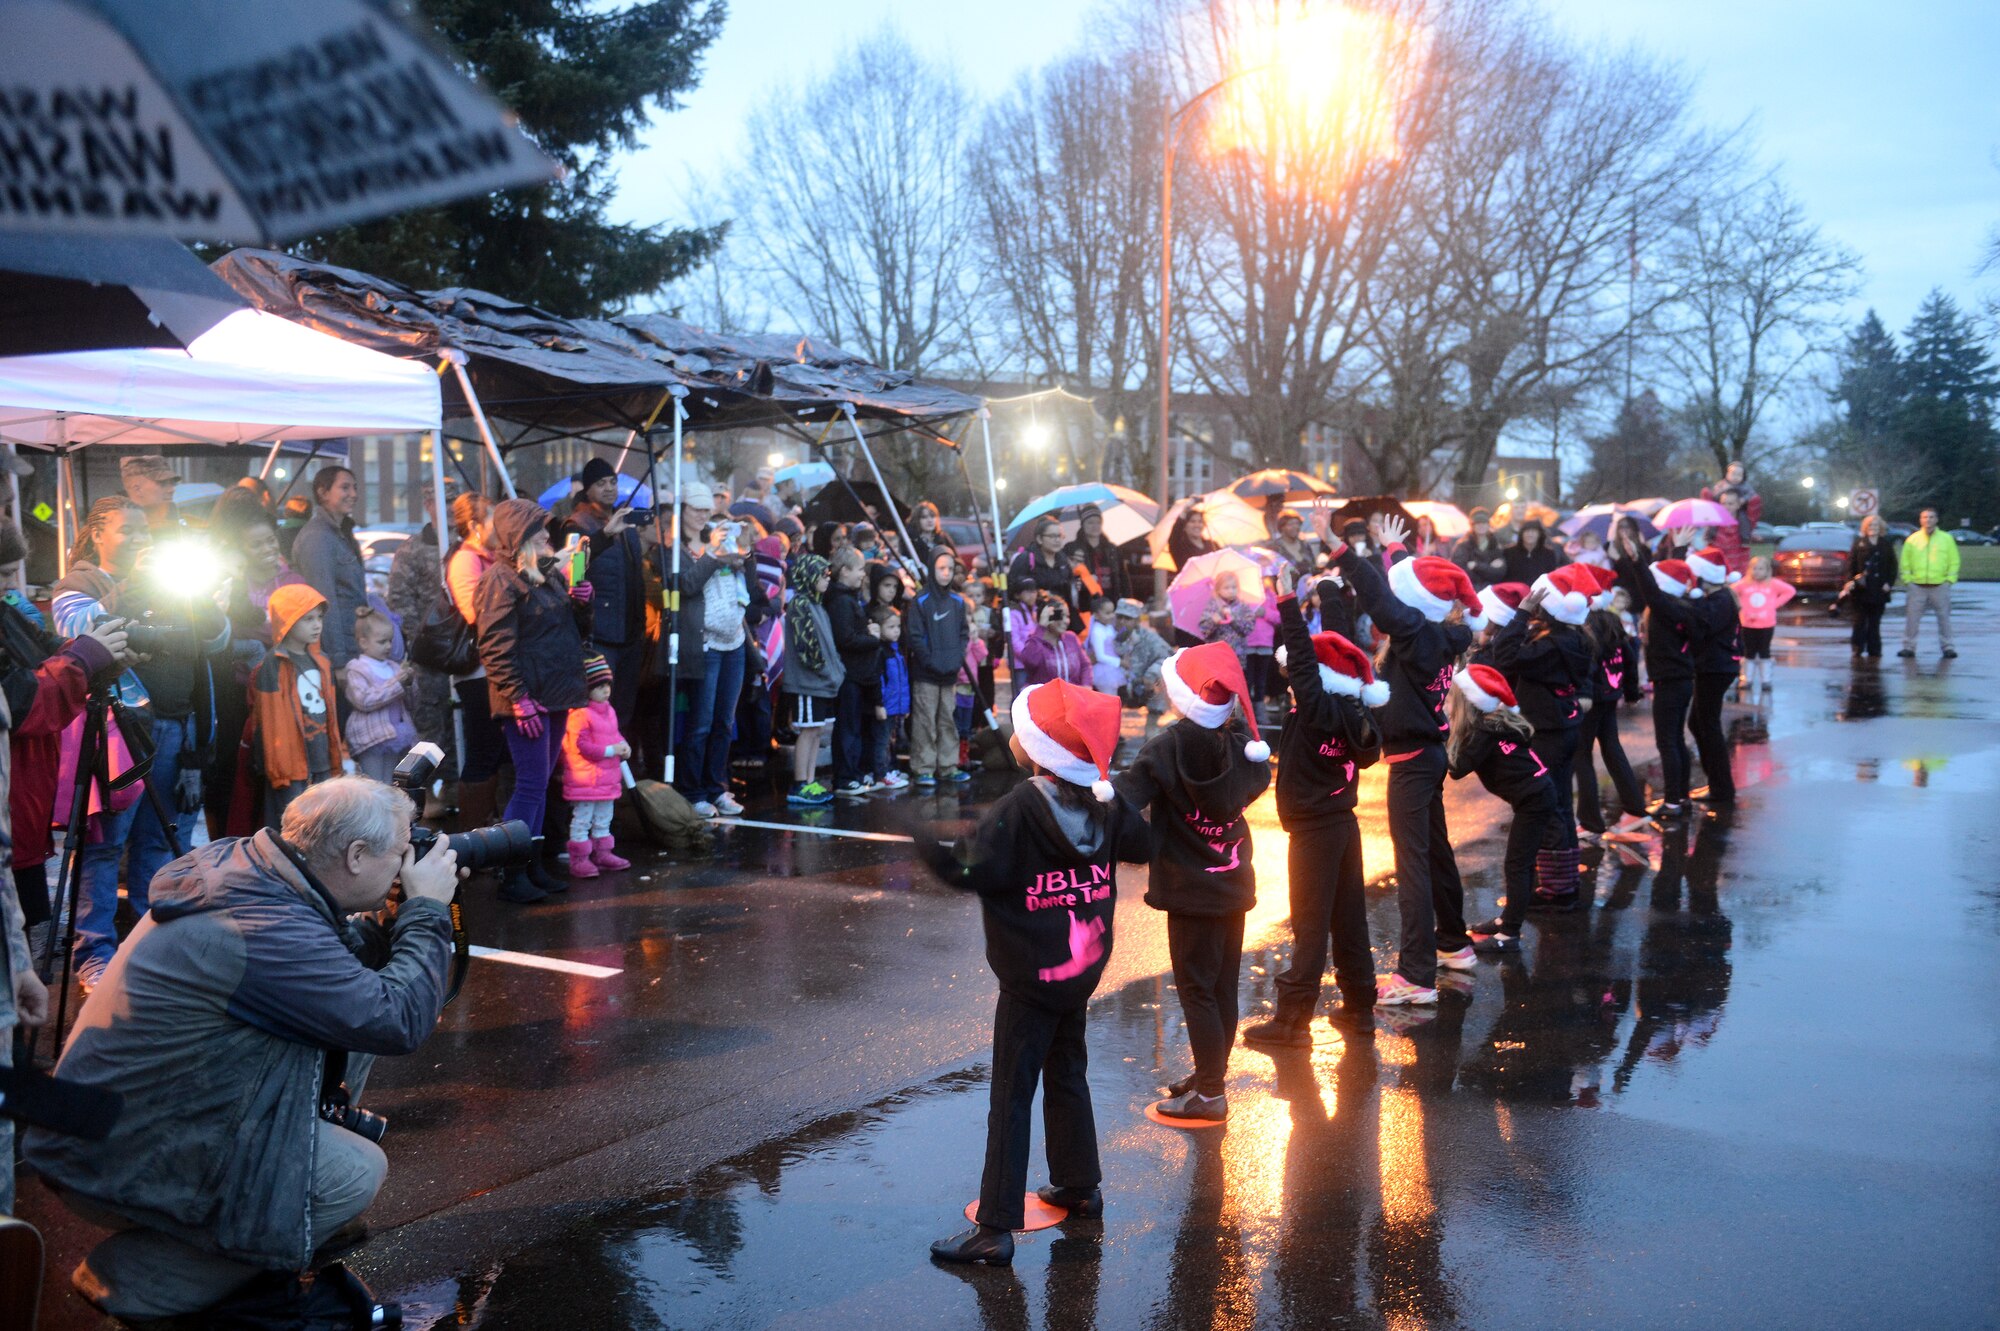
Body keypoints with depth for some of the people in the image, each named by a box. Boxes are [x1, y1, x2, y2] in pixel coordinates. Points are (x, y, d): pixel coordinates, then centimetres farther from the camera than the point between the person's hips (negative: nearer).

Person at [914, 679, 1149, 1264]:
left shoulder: (1017, 810, -21)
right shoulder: (1103, 802, -1)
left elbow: (980, 873, -26)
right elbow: (1141, 845, 12)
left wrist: (933, 851, -17)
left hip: (1031, 977, -7)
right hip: (1084, 967, 7)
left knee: (1011, 1096, -3)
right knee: (1067, 1073, 24)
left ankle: (995, 1228, -1)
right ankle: (1080, 1185, 36)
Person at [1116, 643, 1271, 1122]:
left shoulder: (1168, 748, -19)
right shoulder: (1244, 743, -4)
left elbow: (1123, 800, -27)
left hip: (1191, 890, -6)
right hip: (1234, 884, 6)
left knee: (1196, 989, 1)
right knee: (1223, 986, 15)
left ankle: (1209, 1094, 5)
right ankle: (1211, 1075, 28)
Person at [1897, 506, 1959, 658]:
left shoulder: (1946, 539, 5)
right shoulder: (1912, 539, 6)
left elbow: (1954, 561, 6)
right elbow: (1904, 562, 7)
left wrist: (1949, 579, -3)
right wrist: (1907, 579, -2)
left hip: (1940, 586, 0)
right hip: (1917, 586, 0)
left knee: (1944, 617, 3)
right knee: (1912, 617, 0)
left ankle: (1947, 647, 11)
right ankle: (1909, 647, 7)